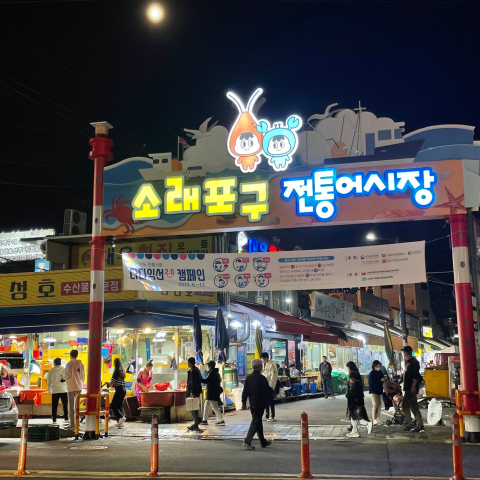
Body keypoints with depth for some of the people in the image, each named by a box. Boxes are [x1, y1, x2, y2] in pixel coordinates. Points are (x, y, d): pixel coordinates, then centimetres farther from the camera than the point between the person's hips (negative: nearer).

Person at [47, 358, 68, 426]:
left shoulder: (51, 370, 2)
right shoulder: (63, 369, 1)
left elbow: (48, 380, 7)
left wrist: (49, 389, 18)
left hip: (54, 390, 0)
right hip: (63, 390, 0)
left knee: (54, 405, 3)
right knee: (65, 404, 10)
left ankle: (54, 420, 1)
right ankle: (66, 418, 6)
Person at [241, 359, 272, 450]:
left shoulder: (248, 378, 4)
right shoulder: (262, 378, -15)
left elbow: (245, 391, 5)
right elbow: (268, 391, -11)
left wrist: (244, 403, 11)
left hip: (252, 404, 7)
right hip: (260, 404, -7)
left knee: (258, 422, 16)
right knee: (255, 423, -4)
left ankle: (263, 442, 27)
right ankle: (247, 442, -12)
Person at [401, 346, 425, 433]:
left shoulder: (413, 362, -14)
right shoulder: (408, 362, 17)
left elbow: (415, 376, -20)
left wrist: (413, 386, -24)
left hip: (411, 389, -10)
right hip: (408, 388, 10)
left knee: (405, 407, -8)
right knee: (414, 407, 11)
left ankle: (408, 424, -3)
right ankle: (419, 425, 14)